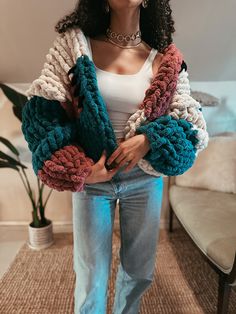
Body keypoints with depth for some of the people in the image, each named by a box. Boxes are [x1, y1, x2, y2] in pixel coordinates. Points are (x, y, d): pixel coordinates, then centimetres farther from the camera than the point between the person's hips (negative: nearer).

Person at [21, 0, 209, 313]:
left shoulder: (166, 58, 1)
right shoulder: (75, 42, -2)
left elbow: (193, 124, 1)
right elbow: (42, 108, -5)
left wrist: (148, 141, -18)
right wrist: (78, 169, -13)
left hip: (145, 180, 2)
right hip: (91, 177, -1)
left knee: (140, 270, 19)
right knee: (91, 273, 10)